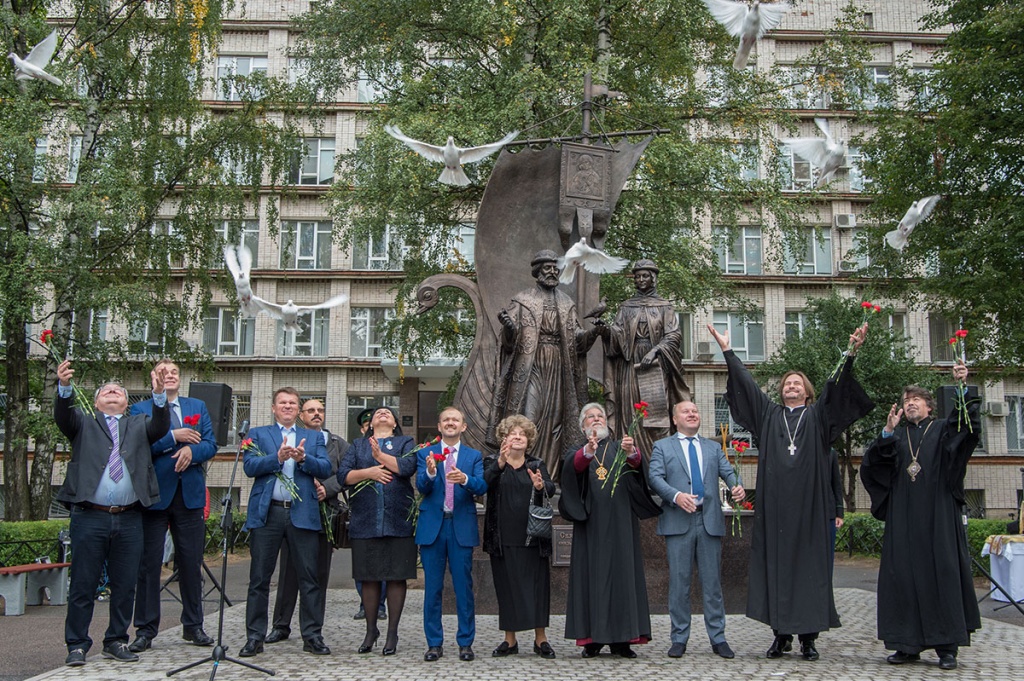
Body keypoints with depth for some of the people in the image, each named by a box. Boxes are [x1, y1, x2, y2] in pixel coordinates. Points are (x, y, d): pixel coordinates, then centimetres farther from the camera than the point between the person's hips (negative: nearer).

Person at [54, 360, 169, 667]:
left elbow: (161, 426, -3)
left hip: (129, 519, 2)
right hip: (90, 517, -2)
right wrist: (65, 386, -27)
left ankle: (116, 641, 20)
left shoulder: (139, 425, 16)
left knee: (125, 585, 7)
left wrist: (159, 393, -21)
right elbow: (63, 416, -7)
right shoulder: (84, 423, 12)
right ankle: (77, 645, 13)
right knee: (82, 585, 3)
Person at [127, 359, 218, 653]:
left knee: (191, 563, 8)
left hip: (190, 494, 3)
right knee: (149, 563, 1)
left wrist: (191, 450, -14)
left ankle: (193, 626, 18)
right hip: (155, 494, -3)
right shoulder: (140, 409, 5)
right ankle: (146, 630, 9)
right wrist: (174, 436, -13)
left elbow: (211, 445, 6)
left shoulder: (197, 407, 14)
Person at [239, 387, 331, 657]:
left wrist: (303, 459, -15)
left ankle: (312, 636, 10)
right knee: (259, 579, 4)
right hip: (266, 513, -1)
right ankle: (254, 637, 13)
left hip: (302, 514, 1)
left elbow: (325, 468, 3)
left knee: (309, 578, 2)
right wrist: (278, 457, -16)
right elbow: (249, 466, -2)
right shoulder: (258, 434, 13)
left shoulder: (314, 437, 16)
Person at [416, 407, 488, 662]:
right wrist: (430, 472, -28)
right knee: (432, 588, 5)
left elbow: (482, 487, -7)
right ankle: (434, 643, 15)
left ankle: (465, 643, 13)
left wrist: (464, 479, -29)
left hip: (462, 527, 0)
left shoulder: (474, 456, 8)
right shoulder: (425, 454, 7)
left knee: (464, 588, 3)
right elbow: (421, 487, -6)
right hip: (432, 526, 0)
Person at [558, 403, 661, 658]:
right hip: (590, 524, 0)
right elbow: (572, 467, -13)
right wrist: (588, 451, -34)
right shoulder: (577, 452, 13)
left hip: (619, 524, 0)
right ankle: (592, 637, 1)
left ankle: (621, 639, 0)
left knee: (621, 574, -2)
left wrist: (632, 453, -33)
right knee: (591, 575, -2)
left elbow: (636, 465, -9)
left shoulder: (619, 447, 13)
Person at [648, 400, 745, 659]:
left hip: (709, 521, 2)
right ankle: (679, 638, 10)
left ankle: (718, 638, 12)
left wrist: (737, 486, -18)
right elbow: (655, 477, -3)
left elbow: (728, 471, 5)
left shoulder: (713, 447, 19)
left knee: (712, 582, 5)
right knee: (679, 582, 1)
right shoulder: (662, 446, 9)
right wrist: (676, 496, -20)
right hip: (678, 521, -2)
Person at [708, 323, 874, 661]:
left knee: (809, 565, -1)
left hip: (808, 504, -1)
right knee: (776, 564, 1)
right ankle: (781, 634, 7)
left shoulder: (818, 415, 13)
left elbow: (837, 387, 2)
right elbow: (746, 383, 14)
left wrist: (850, 353, -12)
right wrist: (727, 351, 11)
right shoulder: (769, 414, 16)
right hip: (774, 504, 1)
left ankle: (808, 636, 4)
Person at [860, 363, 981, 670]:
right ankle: (909, 644, 6)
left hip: (938, 517, -2)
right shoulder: (897, 436, 17)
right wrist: (887, 433, -11)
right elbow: (872, 464, 3)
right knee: (904, 575, -1)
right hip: (903, 520, 3)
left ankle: (947, 646, 1)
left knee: (942, 572, -5)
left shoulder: (943, 430, 11)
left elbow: (967, 427, -11)